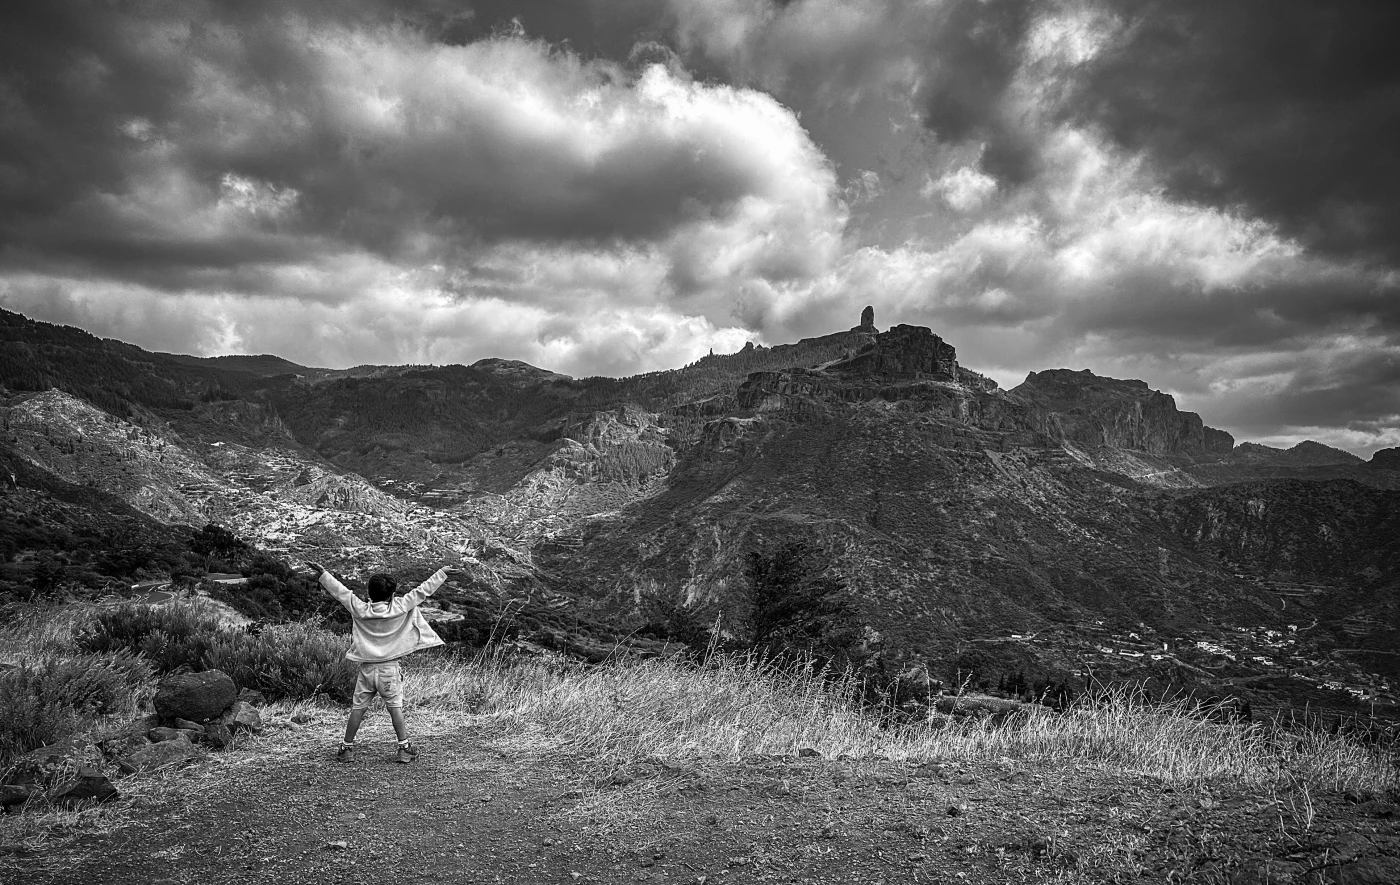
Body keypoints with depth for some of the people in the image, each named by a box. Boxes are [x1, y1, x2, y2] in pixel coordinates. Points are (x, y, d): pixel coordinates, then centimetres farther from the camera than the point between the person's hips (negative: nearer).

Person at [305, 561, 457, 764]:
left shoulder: (360, 610, -4)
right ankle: (404, 748, 4)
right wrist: (442, 572, 4)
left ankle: (346, 748, 17)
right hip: (390, 667, -2)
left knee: (357, 708, 10)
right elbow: (422, 591, -4)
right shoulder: (399, 608, -9)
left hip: (367, 668, 2)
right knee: (395, 707, 4)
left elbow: (340, 591, 4)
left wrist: (322, 573, 13)